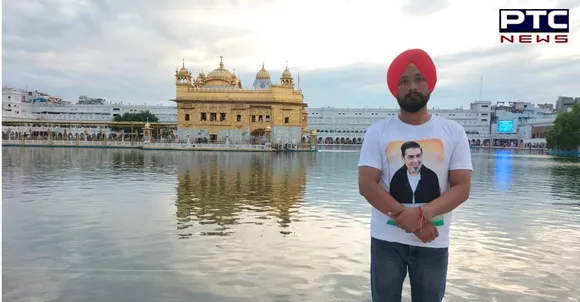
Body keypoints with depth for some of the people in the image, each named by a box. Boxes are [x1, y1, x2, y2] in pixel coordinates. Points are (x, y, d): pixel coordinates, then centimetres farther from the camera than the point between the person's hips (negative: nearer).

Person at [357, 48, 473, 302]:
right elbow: (366, 185, -10)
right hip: (387, 240, -1)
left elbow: (462, 187, -6)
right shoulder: (378, 132, -3)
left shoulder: (453, 132, 0)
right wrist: (406, 219, -18)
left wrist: (423, 213, -21)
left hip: (434, 242, 1)